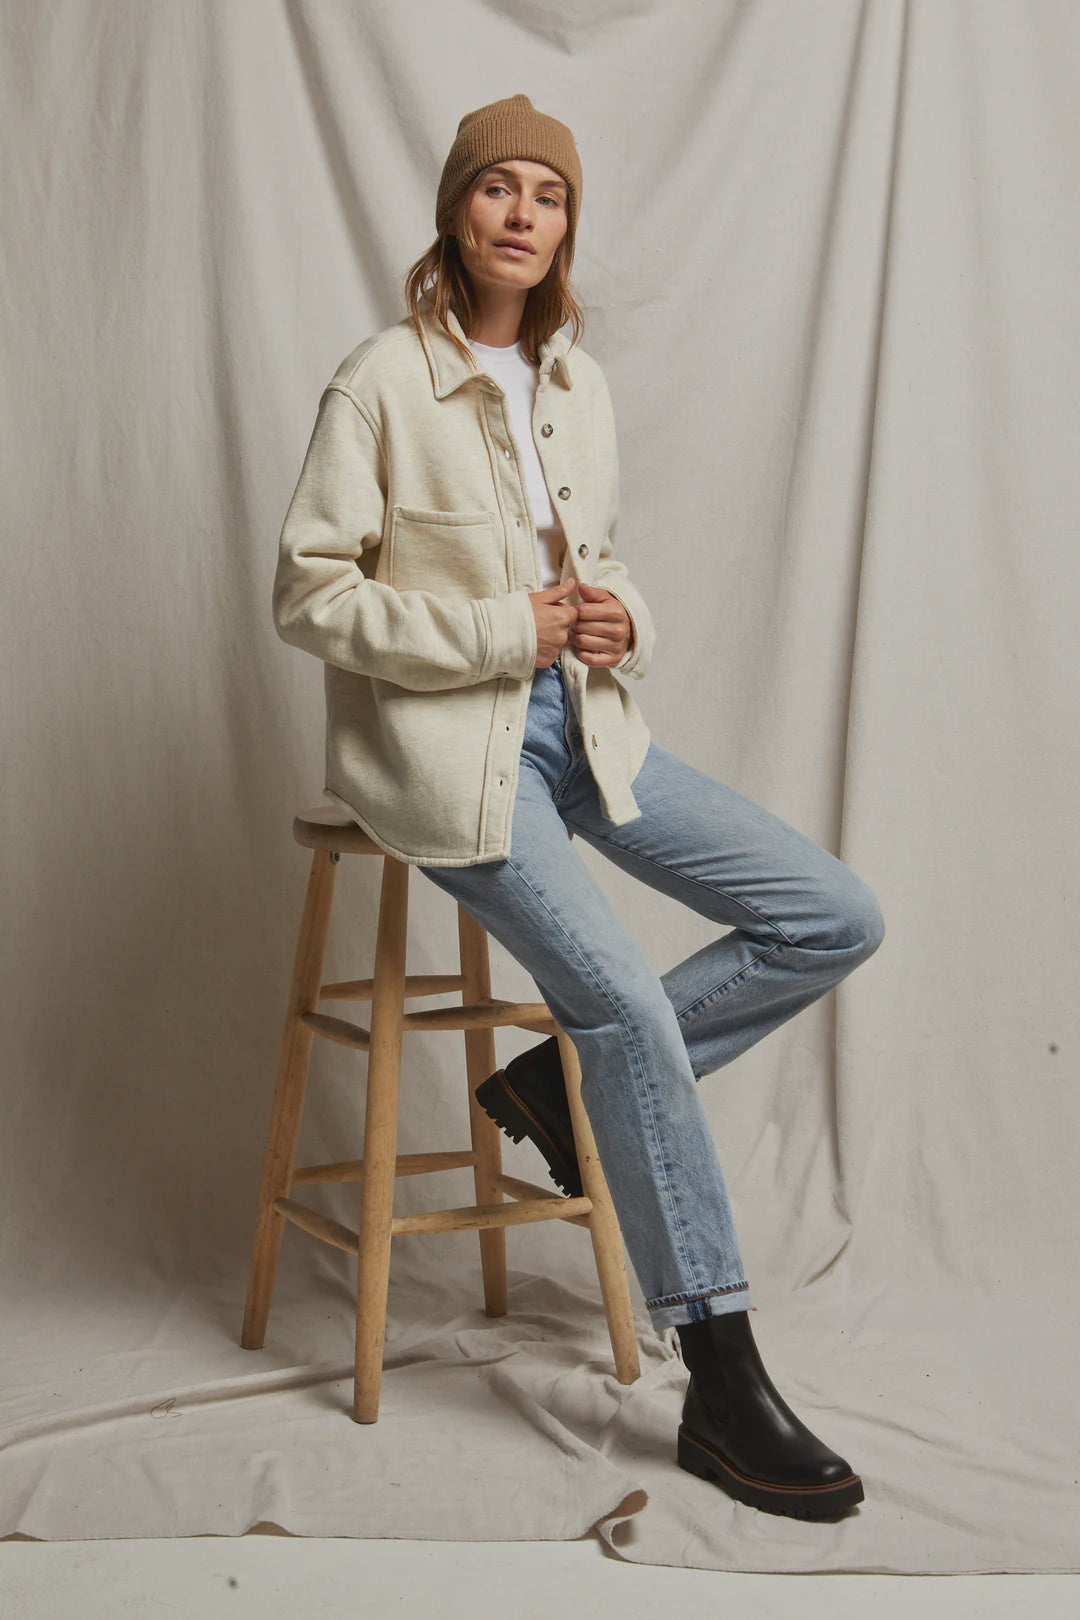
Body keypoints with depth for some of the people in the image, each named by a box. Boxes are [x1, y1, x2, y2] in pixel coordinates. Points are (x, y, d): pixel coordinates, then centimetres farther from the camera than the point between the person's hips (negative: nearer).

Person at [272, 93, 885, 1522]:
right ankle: (721, 1381, -11)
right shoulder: (380, 385, -8)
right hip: (440, 741, -7)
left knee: (836, 918, -3)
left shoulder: (580, 384, 11)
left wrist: (622, 623, -3)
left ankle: (559, 1081, 7)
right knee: (628, 1001, -22)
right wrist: (498, 633, -17)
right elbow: (311, 595, -10)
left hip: (582, 722, 7)